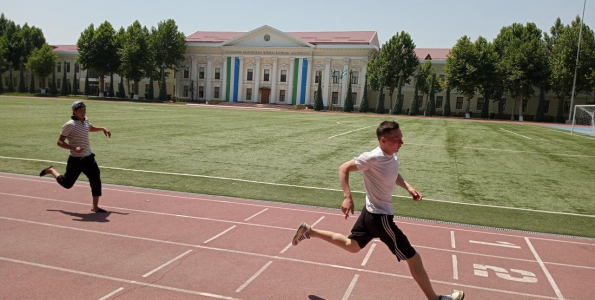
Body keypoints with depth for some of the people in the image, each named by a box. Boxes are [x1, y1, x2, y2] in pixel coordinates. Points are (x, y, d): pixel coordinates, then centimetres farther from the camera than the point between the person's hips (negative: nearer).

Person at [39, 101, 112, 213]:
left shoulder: (86, 121, 8)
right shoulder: (70, 125, -14)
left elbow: (91, 128, 33)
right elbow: (60, 142, -15)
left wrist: (103, 128, 16)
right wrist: (74, 148, -29)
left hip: (88, 158, 6)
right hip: (75, 160, -6)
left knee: (96, 180, -5)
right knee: (67, 183, 11)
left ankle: (95, 206, 5)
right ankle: (52, 171, 40)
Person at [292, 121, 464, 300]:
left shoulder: (392, 155, -2)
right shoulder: (373, 158, -27)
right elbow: (344, 168, -21)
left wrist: (408, 187, 3)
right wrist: (347, 197, -31)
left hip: (371, 212, 9)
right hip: (380, 217, -9)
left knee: (352, 246, 26)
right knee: (413, 257, 0)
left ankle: (309, 231, 32)